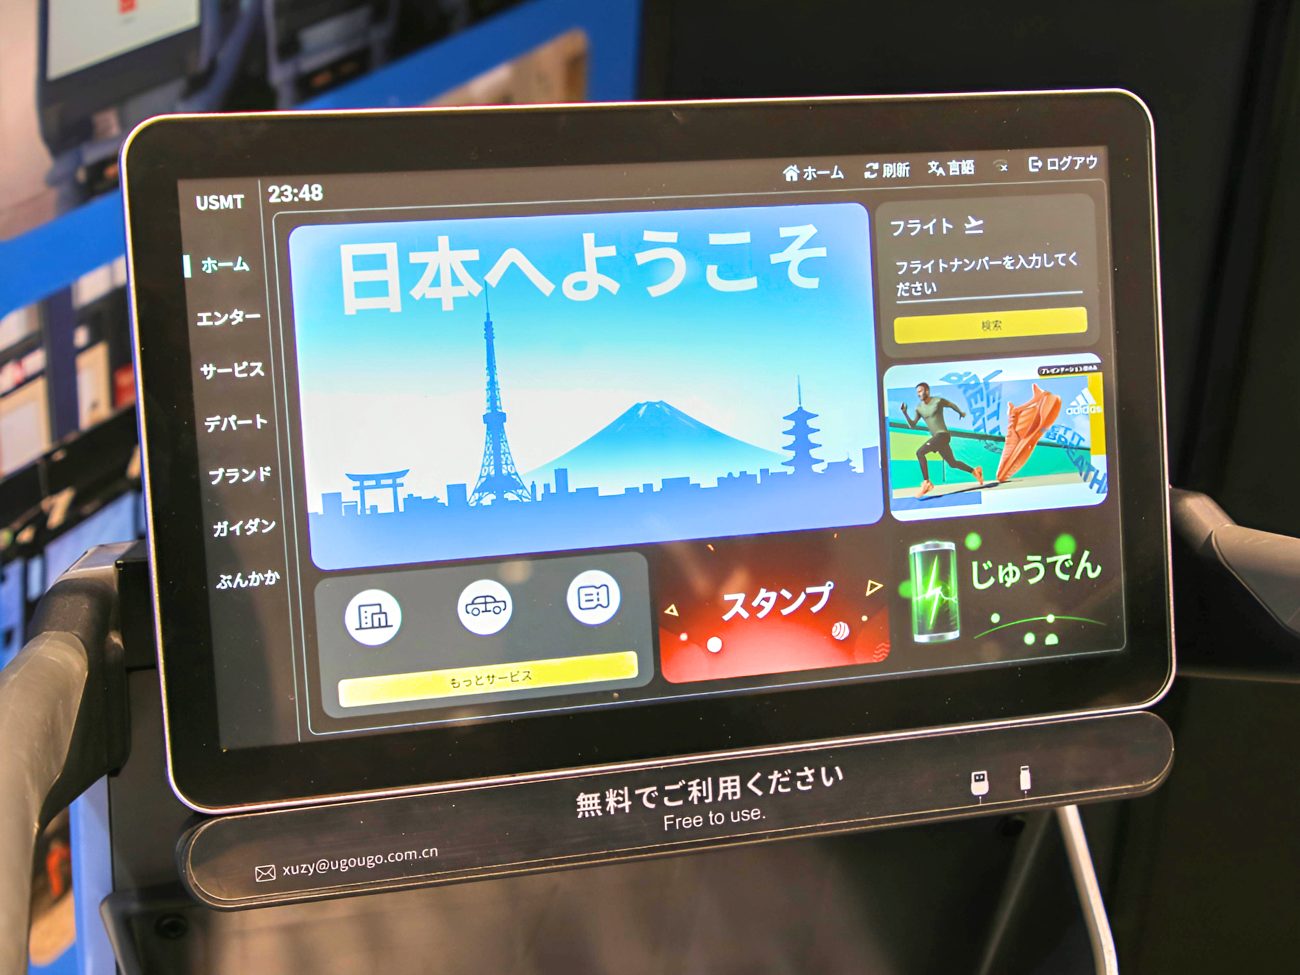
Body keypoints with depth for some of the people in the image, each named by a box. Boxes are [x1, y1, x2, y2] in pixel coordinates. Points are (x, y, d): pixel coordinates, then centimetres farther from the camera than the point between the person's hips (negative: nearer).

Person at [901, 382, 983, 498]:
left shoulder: (938, 401, -8)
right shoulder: (919, 408, 8)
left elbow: (952, 405, 13)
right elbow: (912, 426, 5)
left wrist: (961, 412, 32)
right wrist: (905, 413, -9)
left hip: (942, 435, -7)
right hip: (935, 437, 7)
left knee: (920, 452, -22)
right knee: (952, 463, 16)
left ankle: (926, 483, -21)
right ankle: (975, 471, 34)